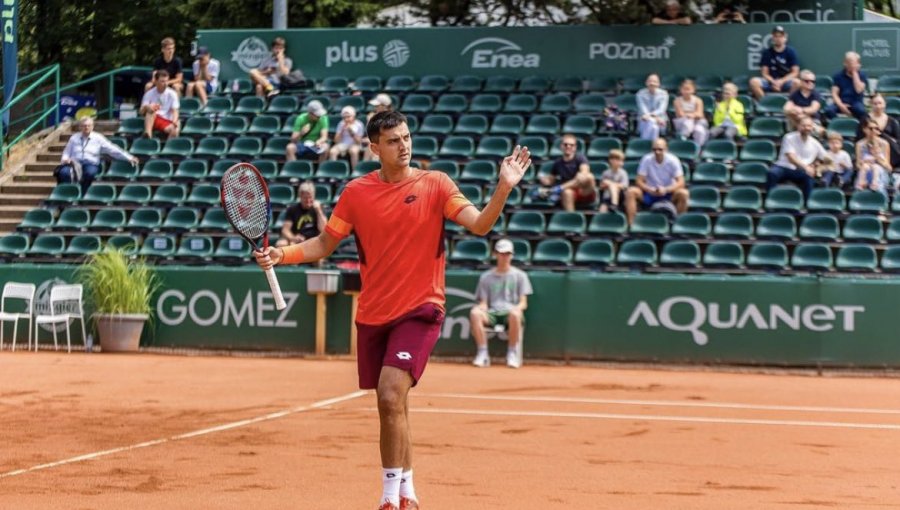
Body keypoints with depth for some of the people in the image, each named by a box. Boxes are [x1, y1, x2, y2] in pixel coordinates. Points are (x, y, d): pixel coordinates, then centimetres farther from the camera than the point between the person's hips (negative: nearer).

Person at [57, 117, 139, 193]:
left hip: (91, 164, -1)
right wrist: (65, 159, -7)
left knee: (90, 173, -38)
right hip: (74, 163, 1)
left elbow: (112, 149, 5)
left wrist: (129, 158, -2)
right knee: (64, 172, -32)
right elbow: (67, 152, 18)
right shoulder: (74, 138, 14)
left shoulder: (98, 138, 9)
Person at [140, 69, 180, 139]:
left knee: (174, 130, -34)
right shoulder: (149, 94, 1)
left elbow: (175, 111, -5)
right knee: (151, 109, -32)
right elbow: (141, 111, -6)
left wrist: (175, 121, -28)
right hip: (152, 120, 0)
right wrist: (147, 107, -30)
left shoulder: (172, 94, 2)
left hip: (167, 122, 0)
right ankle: (148, 133, -48)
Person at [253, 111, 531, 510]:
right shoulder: (356, 192, 2)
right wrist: (282, 254, -7)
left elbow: (479, 225, -14)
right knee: (391, 405, 12)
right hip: (372, 314, 4)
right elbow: (325, 243, 9)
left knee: (391, 395, -20)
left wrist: (504, 188, -30)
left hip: (419, 310, -4)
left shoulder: (435, 184, -4)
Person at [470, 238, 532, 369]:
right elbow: (483, 302, 11)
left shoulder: (519, 275, 14)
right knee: (475, 313, -33)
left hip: (510, 312, -2)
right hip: (491, 313, 2)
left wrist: (517, 308, -18)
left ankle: (513, 354, -25)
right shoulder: (486, 277, 18)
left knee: (515, 314, -40)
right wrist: (482, 308, -14)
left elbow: (523, 303, 6)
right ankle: (483, 354, -28)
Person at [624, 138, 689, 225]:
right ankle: (630, 224, -24)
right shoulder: (646, 160, -11)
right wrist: (649, 189, -30)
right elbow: (639, 181, -9)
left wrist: (666, 190, -33)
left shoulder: (673, 160, -13)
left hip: (668, 194, -1)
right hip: (649, 193, 1)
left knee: (683, 193, -31)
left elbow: (681, 182, -16)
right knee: (630, 192, -26)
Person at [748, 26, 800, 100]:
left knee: (797, 83, -35)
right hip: (770, 81, 1)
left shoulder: (791, 52, 2)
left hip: (786, 82, -1)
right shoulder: (767, 53, 6)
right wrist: (774, 82, -16)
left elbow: (795, 72, -1)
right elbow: (764, 73, 3)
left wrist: (781, 81, -15)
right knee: (754, 81, -27)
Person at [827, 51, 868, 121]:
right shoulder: (838, 76, 4)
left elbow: (859, 90, -15)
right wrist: (841, 105, -20)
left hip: (856, 102, -1)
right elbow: (834, 94, -1)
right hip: (841, 102, 1)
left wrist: (854, 73, -11)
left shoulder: (861, 75, 3)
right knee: (829, 110, -31)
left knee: (861, 110, -36)